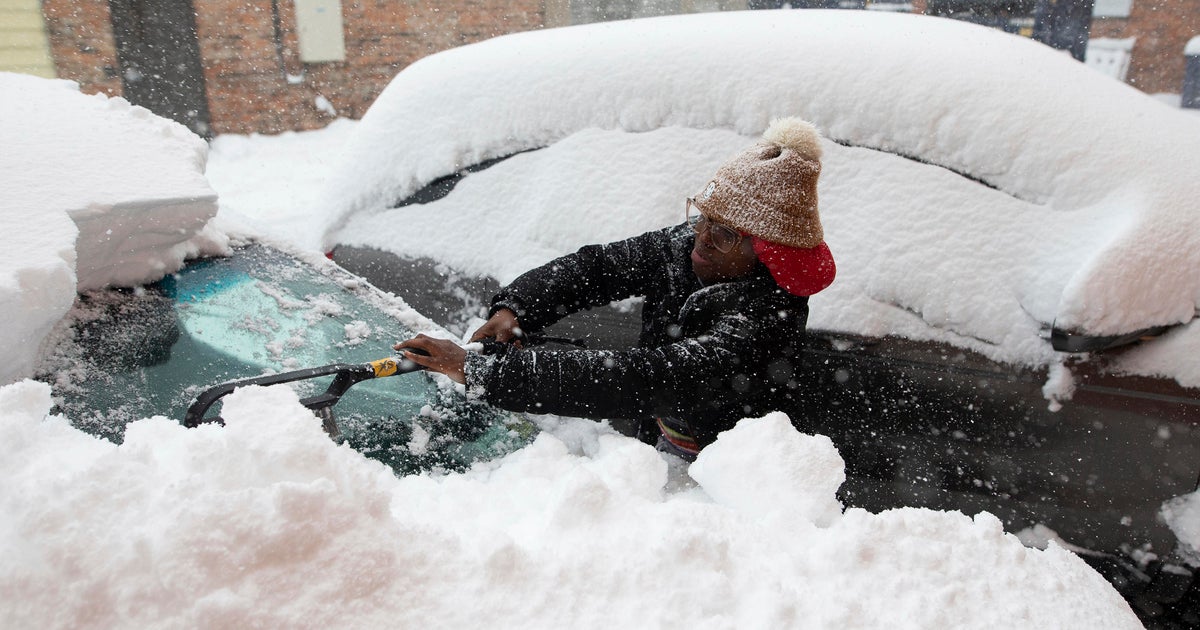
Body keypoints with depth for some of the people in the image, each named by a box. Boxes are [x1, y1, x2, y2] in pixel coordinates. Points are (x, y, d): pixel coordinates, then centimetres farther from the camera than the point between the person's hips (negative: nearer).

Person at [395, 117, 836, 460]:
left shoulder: (764, 324, -31)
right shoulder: (684, 247, -8)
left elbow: (638, 382, -40)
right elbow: (594, 266, -2)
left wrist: (481, 371, -42)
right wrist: (513, 307, -21)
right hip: (651, 447, 6)